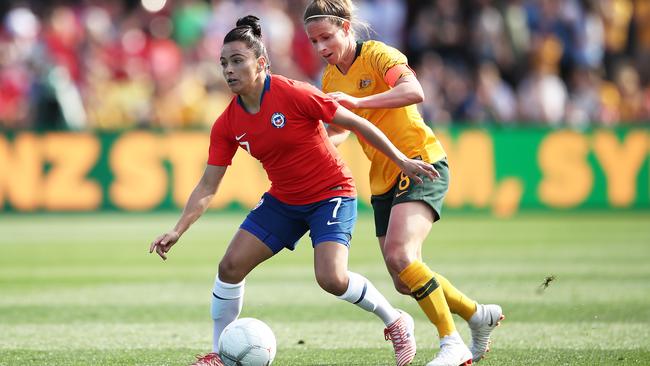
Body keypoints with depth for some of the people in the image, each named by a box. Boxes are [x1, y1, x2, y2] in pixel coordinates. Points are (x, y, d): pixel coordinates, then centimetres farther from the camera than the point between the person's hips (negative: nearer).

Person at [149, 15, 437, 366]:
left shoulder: (294, 95, -23)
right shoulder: (227, 124, -6)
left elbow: (357, 123, -14)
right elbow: (207, 186, -1)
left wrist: (402, 161, -11)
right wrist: (177, 230, -11)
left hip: (331, 195, -6)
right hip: (283, 201, 6)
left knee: (331, 278, -24)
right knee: (230, 265, -6)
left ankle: (396, 323, 3)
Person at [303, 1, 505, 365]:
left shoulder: (377, 55, -13)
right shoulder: (331, 78, 9)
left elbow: (414, 92, -32)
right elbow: (340, 130, 24)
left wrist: (358, 102, -41)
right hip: (384, 179, 8)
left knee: (399, 254, -28)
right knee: (405, 281, 6)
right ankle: (479, 315, 29)